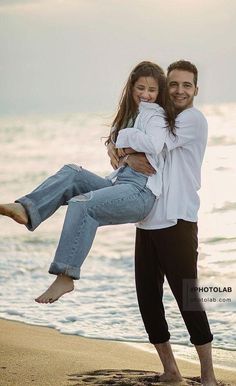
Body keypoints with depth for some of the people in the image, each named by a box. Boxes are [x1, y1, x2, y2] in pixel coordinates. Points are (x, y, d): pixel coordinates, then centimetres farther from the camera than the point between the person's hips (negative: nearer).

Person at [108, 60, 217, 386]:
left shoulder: (193, 119, -5)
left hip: (177, 222, -7)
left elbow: (151, 144, -20)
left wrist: (120, 142, -4)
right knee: (148, 297, 8)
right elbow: (118, 138, 9)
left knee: (188, 299, -6)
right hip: (147, 222, 7)